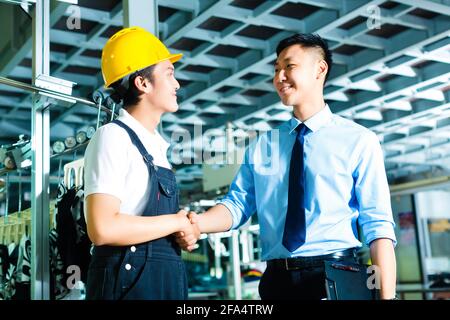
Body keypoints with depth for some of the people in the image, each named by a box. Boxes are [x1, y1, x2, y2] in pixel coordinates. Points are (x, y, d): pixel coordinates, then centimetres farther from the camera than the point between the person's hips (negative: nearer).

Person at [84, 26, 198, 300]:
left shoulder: (156, 146, 13)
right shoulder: (113, 137, -12)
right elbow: (103, 229, -23)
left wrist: (184, 231, 2)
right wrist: (177, 222, -12)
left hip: (168, 280, 8)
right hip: (129, 282, -8)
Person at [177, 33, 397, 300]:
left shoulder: (359, 141, -1)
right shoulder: (262, 146, 10)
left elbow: (378, 226, -7)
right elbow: (238, 203, 4)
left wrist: (387, 295, -14)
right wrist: (198, 223, -16)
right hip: (277, 280, 3)